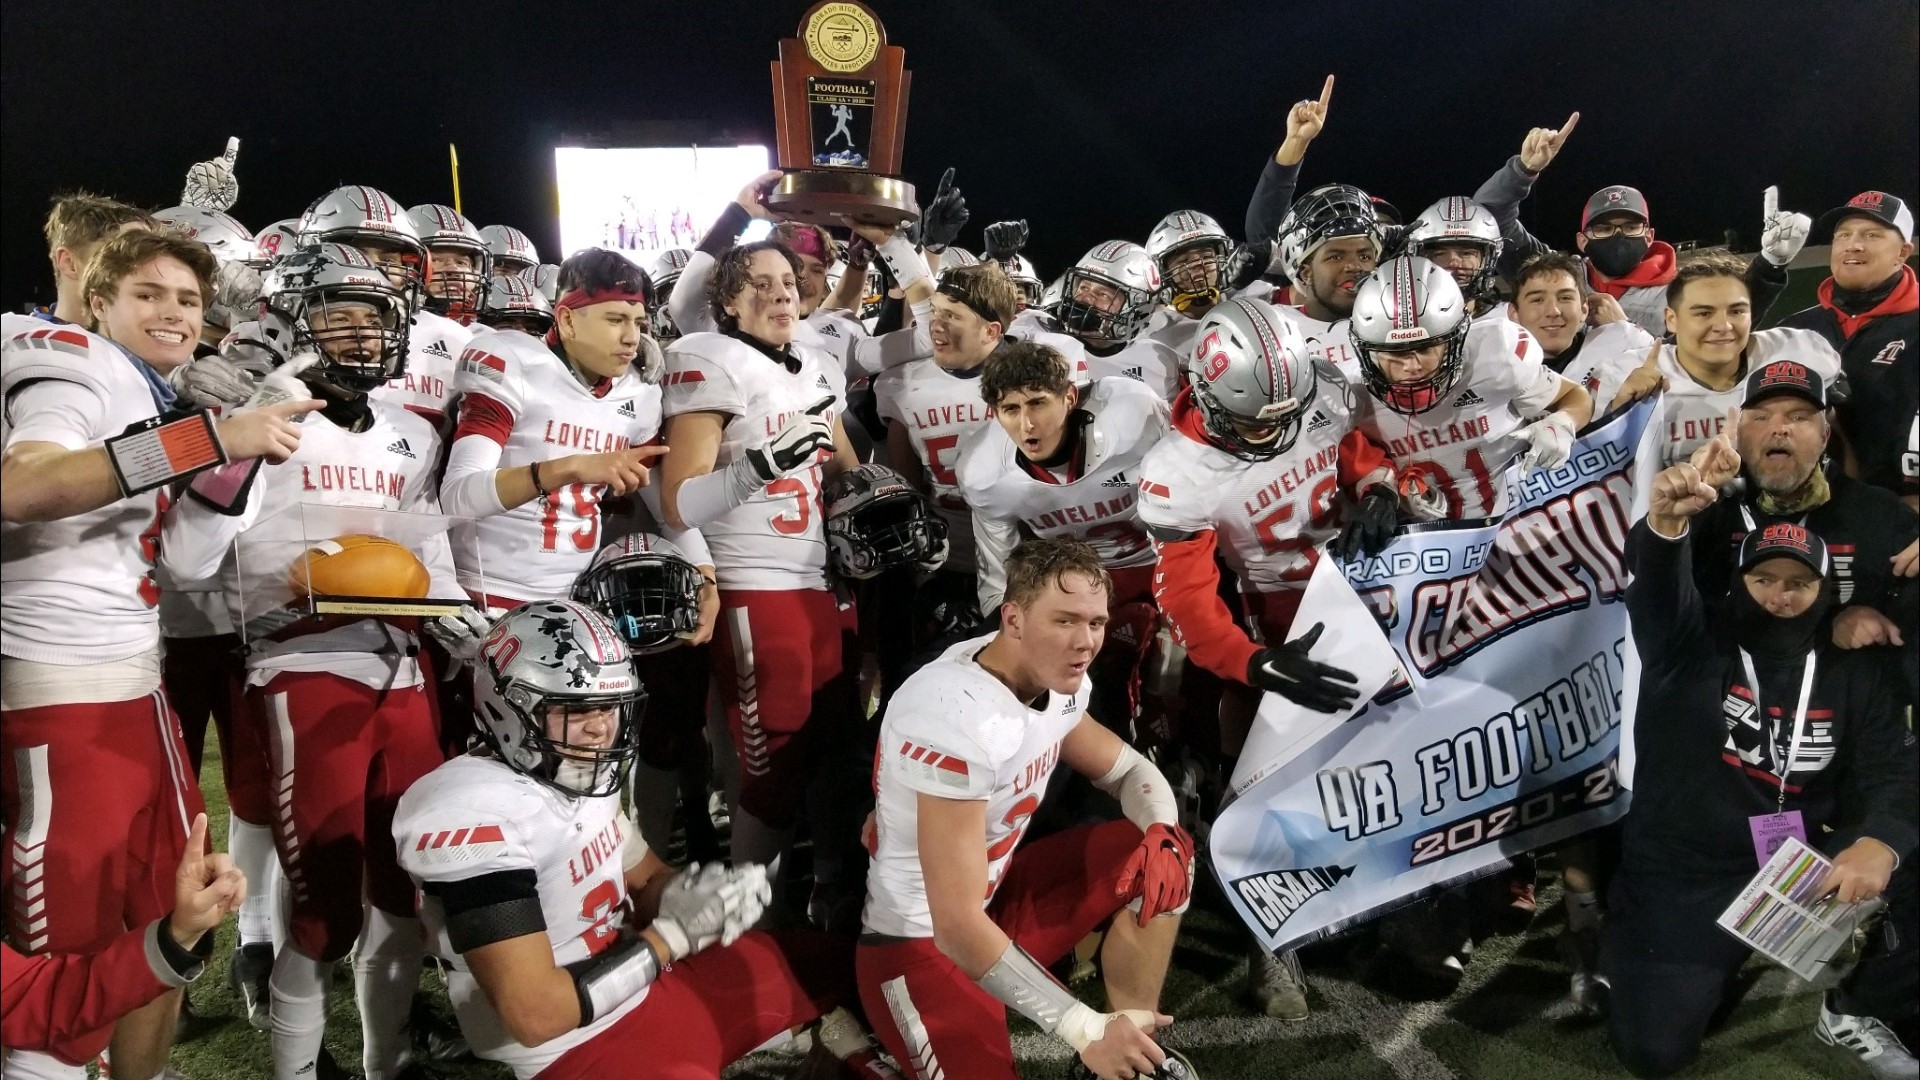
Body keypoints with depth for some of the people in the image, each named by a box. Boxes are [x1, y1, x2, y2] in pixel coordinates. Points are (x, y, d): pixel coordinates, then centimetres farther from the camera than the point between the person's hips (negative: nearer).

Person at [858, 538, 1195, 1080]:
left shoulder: (1057, 677, -6)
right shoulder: (958, 717, -31)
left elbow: (1128, 770, 12)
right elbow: (958, 926, -32)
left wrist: (1165, 844, -12)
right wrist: (1086, 1029, -27)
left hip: (1000, 892, 8)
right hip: (921, 940, -8)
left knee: (1162, 856, -2)